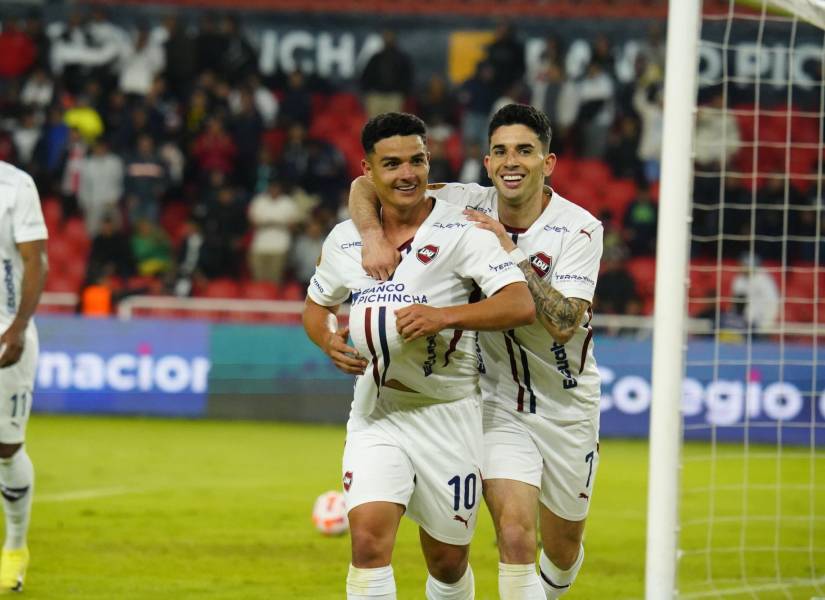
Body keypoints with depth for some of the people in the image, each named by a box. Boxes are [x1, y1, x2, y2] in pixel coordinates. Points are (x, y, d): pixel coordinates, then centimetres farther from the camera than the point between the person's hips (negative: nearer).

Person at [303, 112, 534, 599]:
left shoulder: (462, 231, -10)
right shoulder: (345, 240, 4)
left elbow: (521, 305, -20)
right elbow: (317, 304, 21)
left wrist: (445, 316, -33)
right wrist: (329, 341, -2)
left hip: (449, 414, -2)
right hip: (377, 412, 2)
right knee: (369, 535, -20)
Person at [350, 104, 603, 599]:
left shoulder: (579, 228, -15)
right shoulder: (468, 206, -9)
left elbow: (564, 324, -26)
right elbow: (366, 185, -5)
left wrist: (511, 254, -29)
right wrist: (373, 235, -25)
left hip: (568, 405, 0)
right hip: (498, 404, 0)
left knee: (563, 550, 15)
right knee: (515, 534, -20)